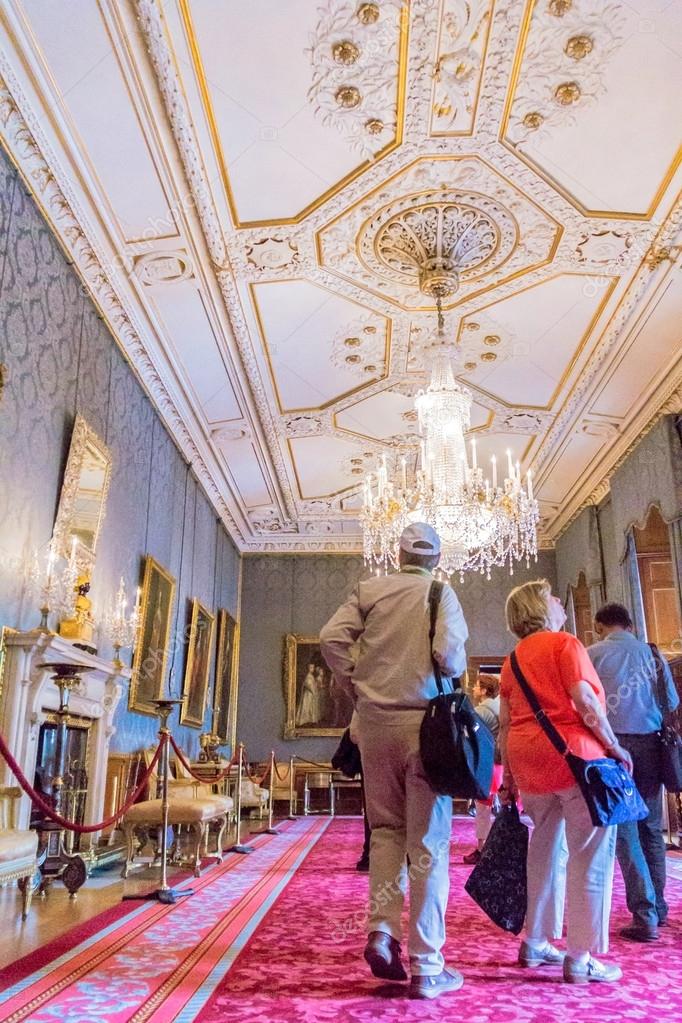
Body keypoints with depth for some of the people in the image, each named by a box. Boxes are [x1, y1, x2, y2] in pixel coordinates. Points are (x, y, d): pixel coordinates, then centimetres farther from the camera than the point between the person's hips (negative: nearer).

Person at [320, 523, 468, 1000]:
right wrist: (459, 670, 8)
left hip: (374, 720, 3)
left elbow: (331, 638, -4)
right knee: (428, 843, 4)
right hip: (424, 721, -2)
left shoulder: (368, 589, 5)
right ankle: (426, 968, 10)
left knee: (386, 828, 19)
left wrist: (354, 682, 8)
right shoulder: (441, 593, -1)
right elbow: (449, 655, -13)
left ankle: (382, 930, 7)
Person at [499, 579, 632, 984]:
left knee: (546, 851, 18)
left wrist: (510, 776, 17)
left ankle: (535, 944, 26)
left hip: (529, 762, 7)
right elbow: (585, 701, -14)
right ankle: (580, 958, 5)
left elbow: (506, 724, 14)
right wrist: (614, 746, -4)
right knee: (590, 857, 2)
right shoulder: (565, 643, -4)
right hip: (573, 756, -7)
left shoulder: (513, 660, 15)